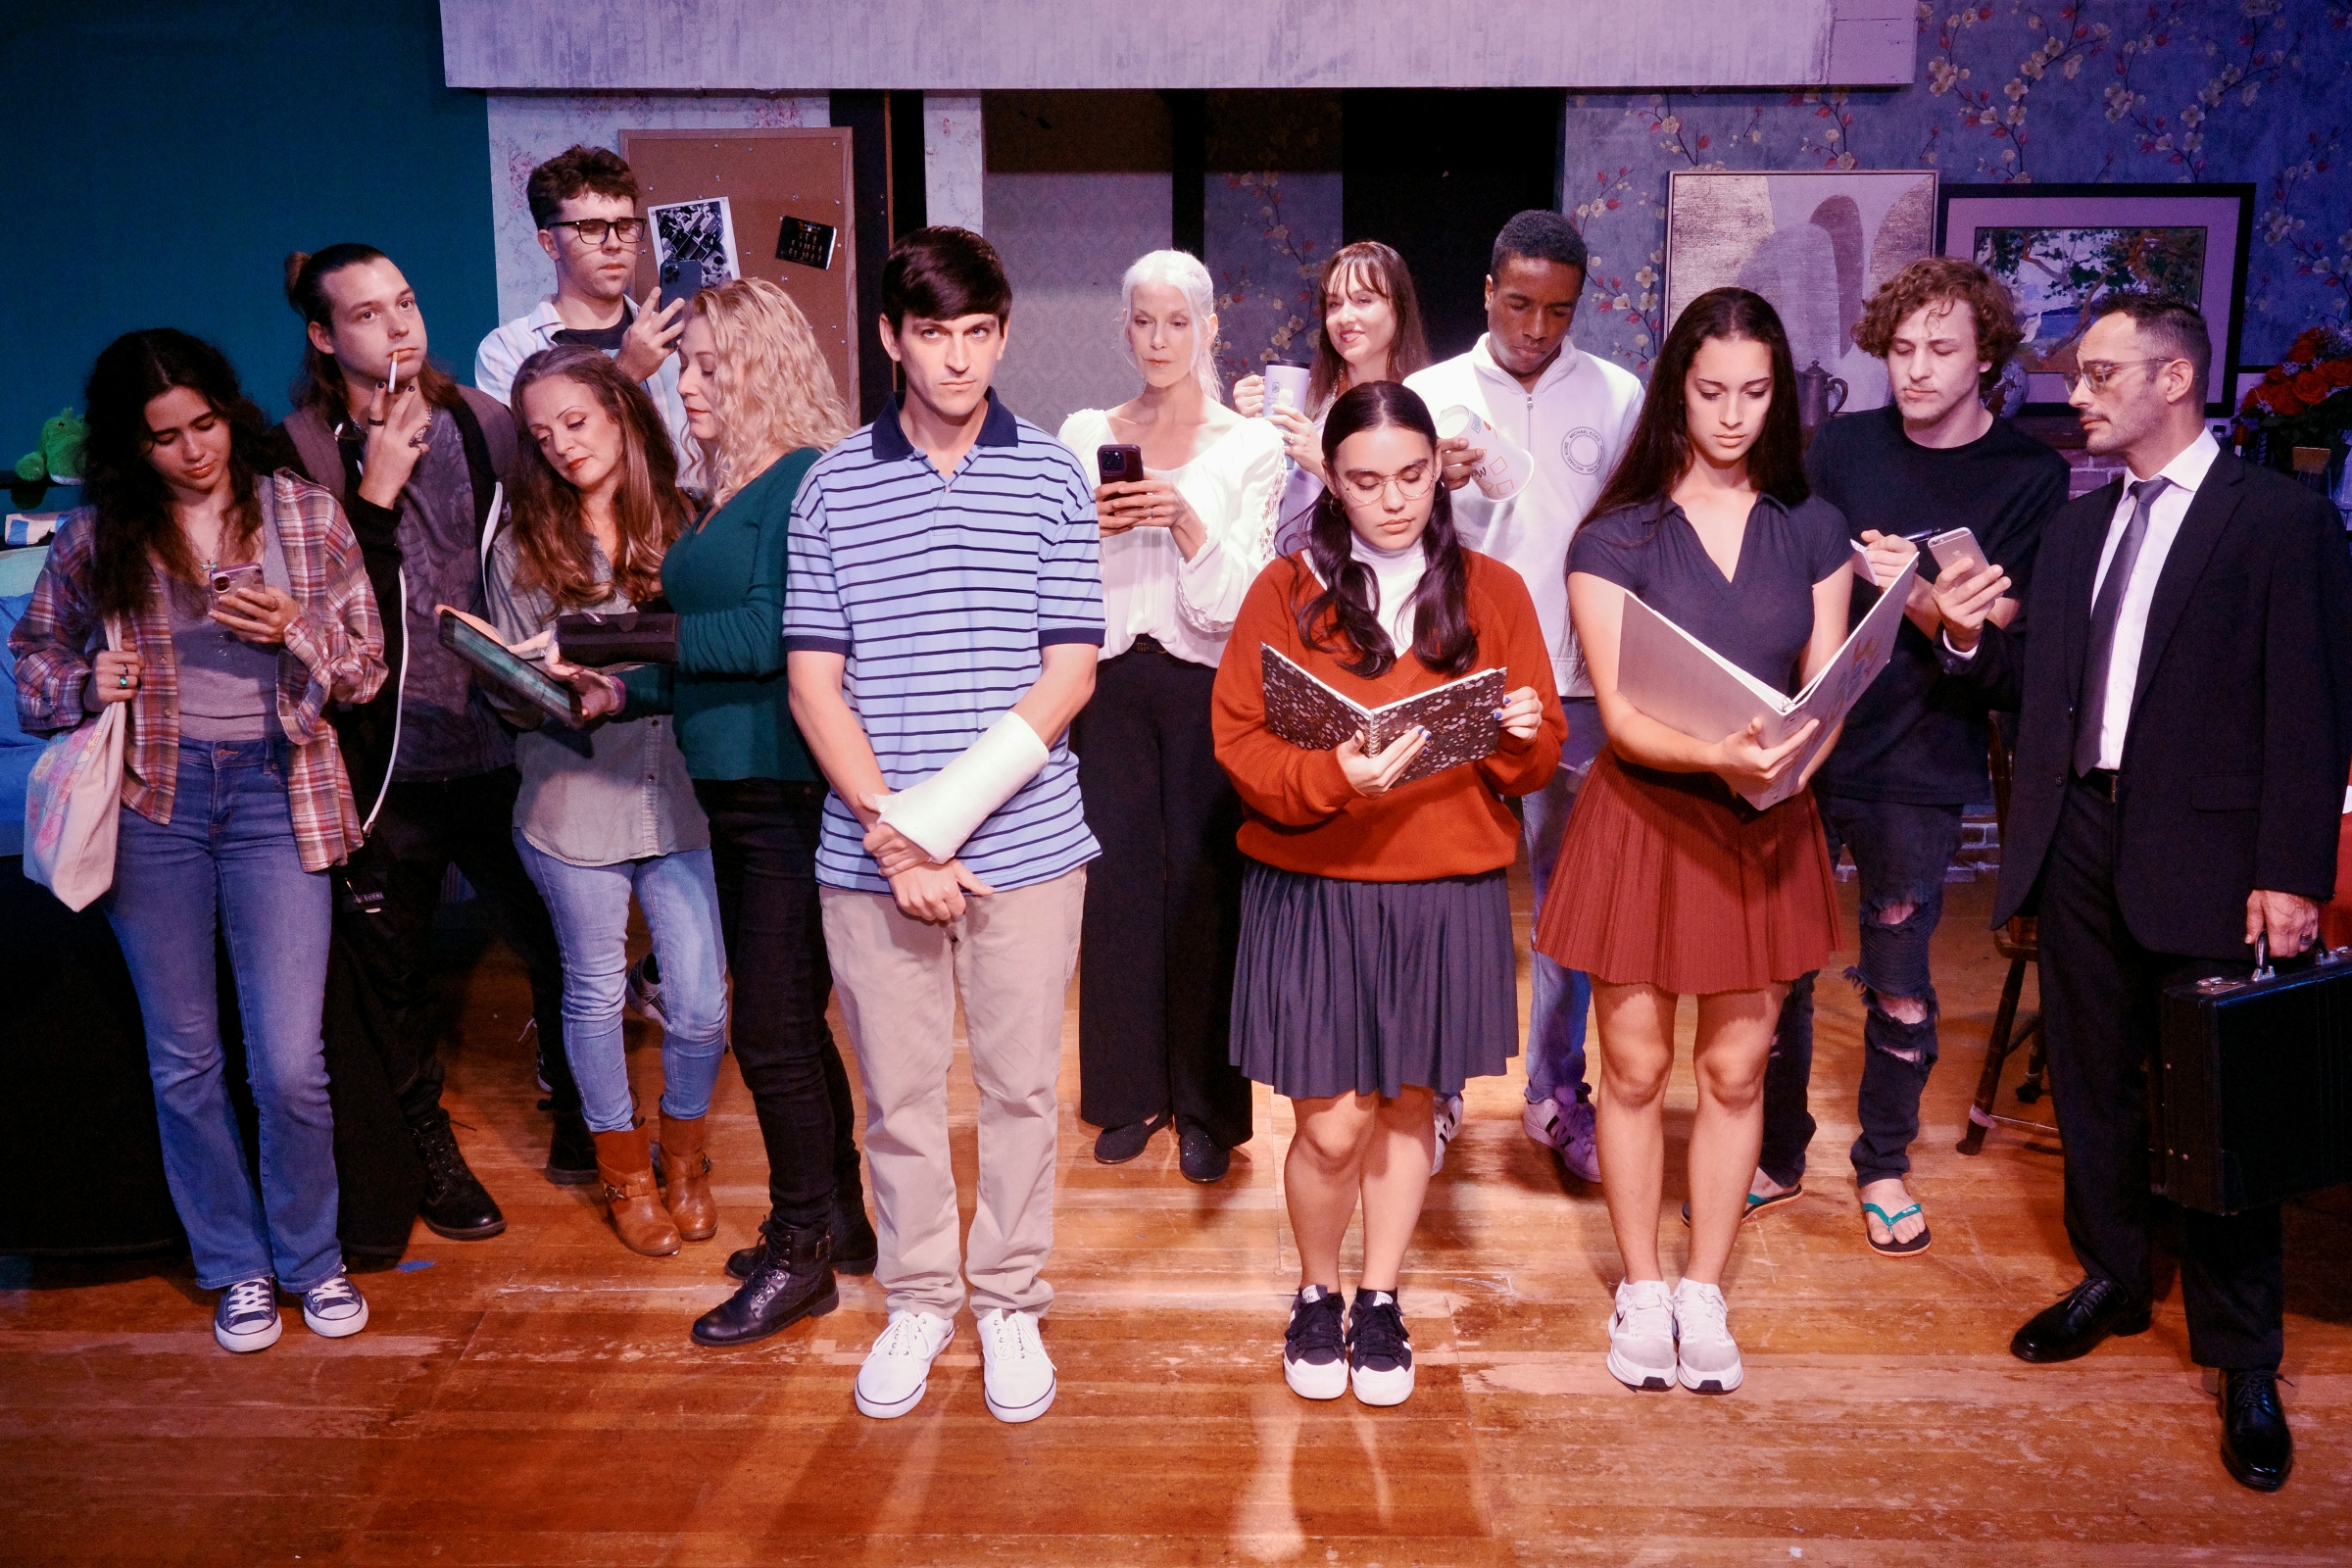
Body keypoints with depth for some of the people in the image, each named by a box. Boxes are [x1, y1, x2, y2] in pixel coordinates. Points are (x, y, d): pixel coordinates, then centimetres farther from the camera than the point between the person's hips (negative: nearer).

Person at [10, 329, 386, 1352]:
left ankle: (311, 1258, 20)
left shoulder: (308, 516, 2)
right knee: (183, 1061, 10)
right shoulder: (97, 538, 4)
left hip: (275, 793, -1)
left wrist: (294, 631, -15)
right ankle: (236, 1266, 28)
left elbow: (367, 671, 4)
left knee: (290, 1065, -4)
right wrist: (85, 686, -6)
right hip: (151, 802, 2)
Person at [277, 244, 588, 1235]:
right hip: (386, 763, -2)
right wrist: (377, 491, -17)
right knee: (395, 974, 12)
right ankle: (431, 1153, 33)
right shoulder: (301, 452, -4)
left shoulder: (483, 423, 4)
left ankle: (574, 1110, 33)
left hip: (497, 745, 2)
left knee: (557, 940, 7)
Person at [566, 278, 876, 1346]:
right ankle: (838, 1220, 29)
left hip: (792, 789, -9)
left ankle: (799, 1252, 14)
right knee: (791, 1018, 16)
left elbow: (775, 632, -20)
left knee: (771, 1027, -2)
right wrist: (622, 693, 5)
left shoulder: (810, 478, -11)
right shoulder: (727, 490, 16)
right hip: (735, 788, 9)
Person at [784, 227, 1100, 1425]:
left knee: (1020, 1086, 10)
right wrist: (894, 832, -11)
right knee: (897, 1092, 11)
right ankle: (918, 1300, 31)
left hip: (1026, 843, 0)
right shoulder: (832, 486, 3)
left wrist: (944, 807, -13)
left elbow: (1069, 674, -3)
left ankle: (1010, 1302, 28)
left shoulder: (1052, 477, 1)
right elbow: (815, 685, 0)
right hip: (872, 848, 1)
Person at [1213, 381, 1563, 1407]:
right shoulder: (1287, 591, 1)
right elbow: (1239, 741, -7)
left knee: (1410, 1103, 12)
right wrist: (1330, 779, -24)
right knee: (1332, 1123, 0)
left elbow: (1542, 754, 7)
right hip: (1313, 889, -2)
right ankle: (1316, 1295, 27)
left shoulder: (1492, 593, 7)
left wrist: (1522, 737, -16)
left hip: (1449, 890, 2)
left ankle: (1380, 1302, 32)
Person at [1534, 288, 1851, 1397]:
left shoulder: (1811, 530, 5)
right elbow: (1619, 711, -13)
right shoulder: (1618, 537, -6)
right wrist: (1719, 755, -30)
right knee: (1635, 1065, 6)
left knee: (1735, 1067, 9)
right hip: (1644, 816, -2)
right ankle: (1641, 1291, 24)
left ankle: (1704, 1294, 25)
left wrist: (1792, 762, -19)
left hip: (1767, 827, 3)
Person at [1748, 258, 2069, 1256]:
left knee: (1899, 984, 7)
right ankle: (1775, 1158, 24)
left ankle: (1884, 1166, 27)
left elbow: (1997, 640, -7)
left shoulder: (2028, 475, -1)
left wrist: (1915, 595, -24)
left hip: (1916, 769, -1)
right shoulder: (1844, 447, 4)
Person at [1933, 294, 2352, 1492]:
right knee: (2091, 1076, 16)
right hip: (2078, 840, 6)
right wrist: (1973, 640, -7)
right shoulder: (2075, 527, 13)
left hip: (2204, 853, -6)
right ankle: (2113, 1280, 35)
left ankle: (2242, 1358, 16)